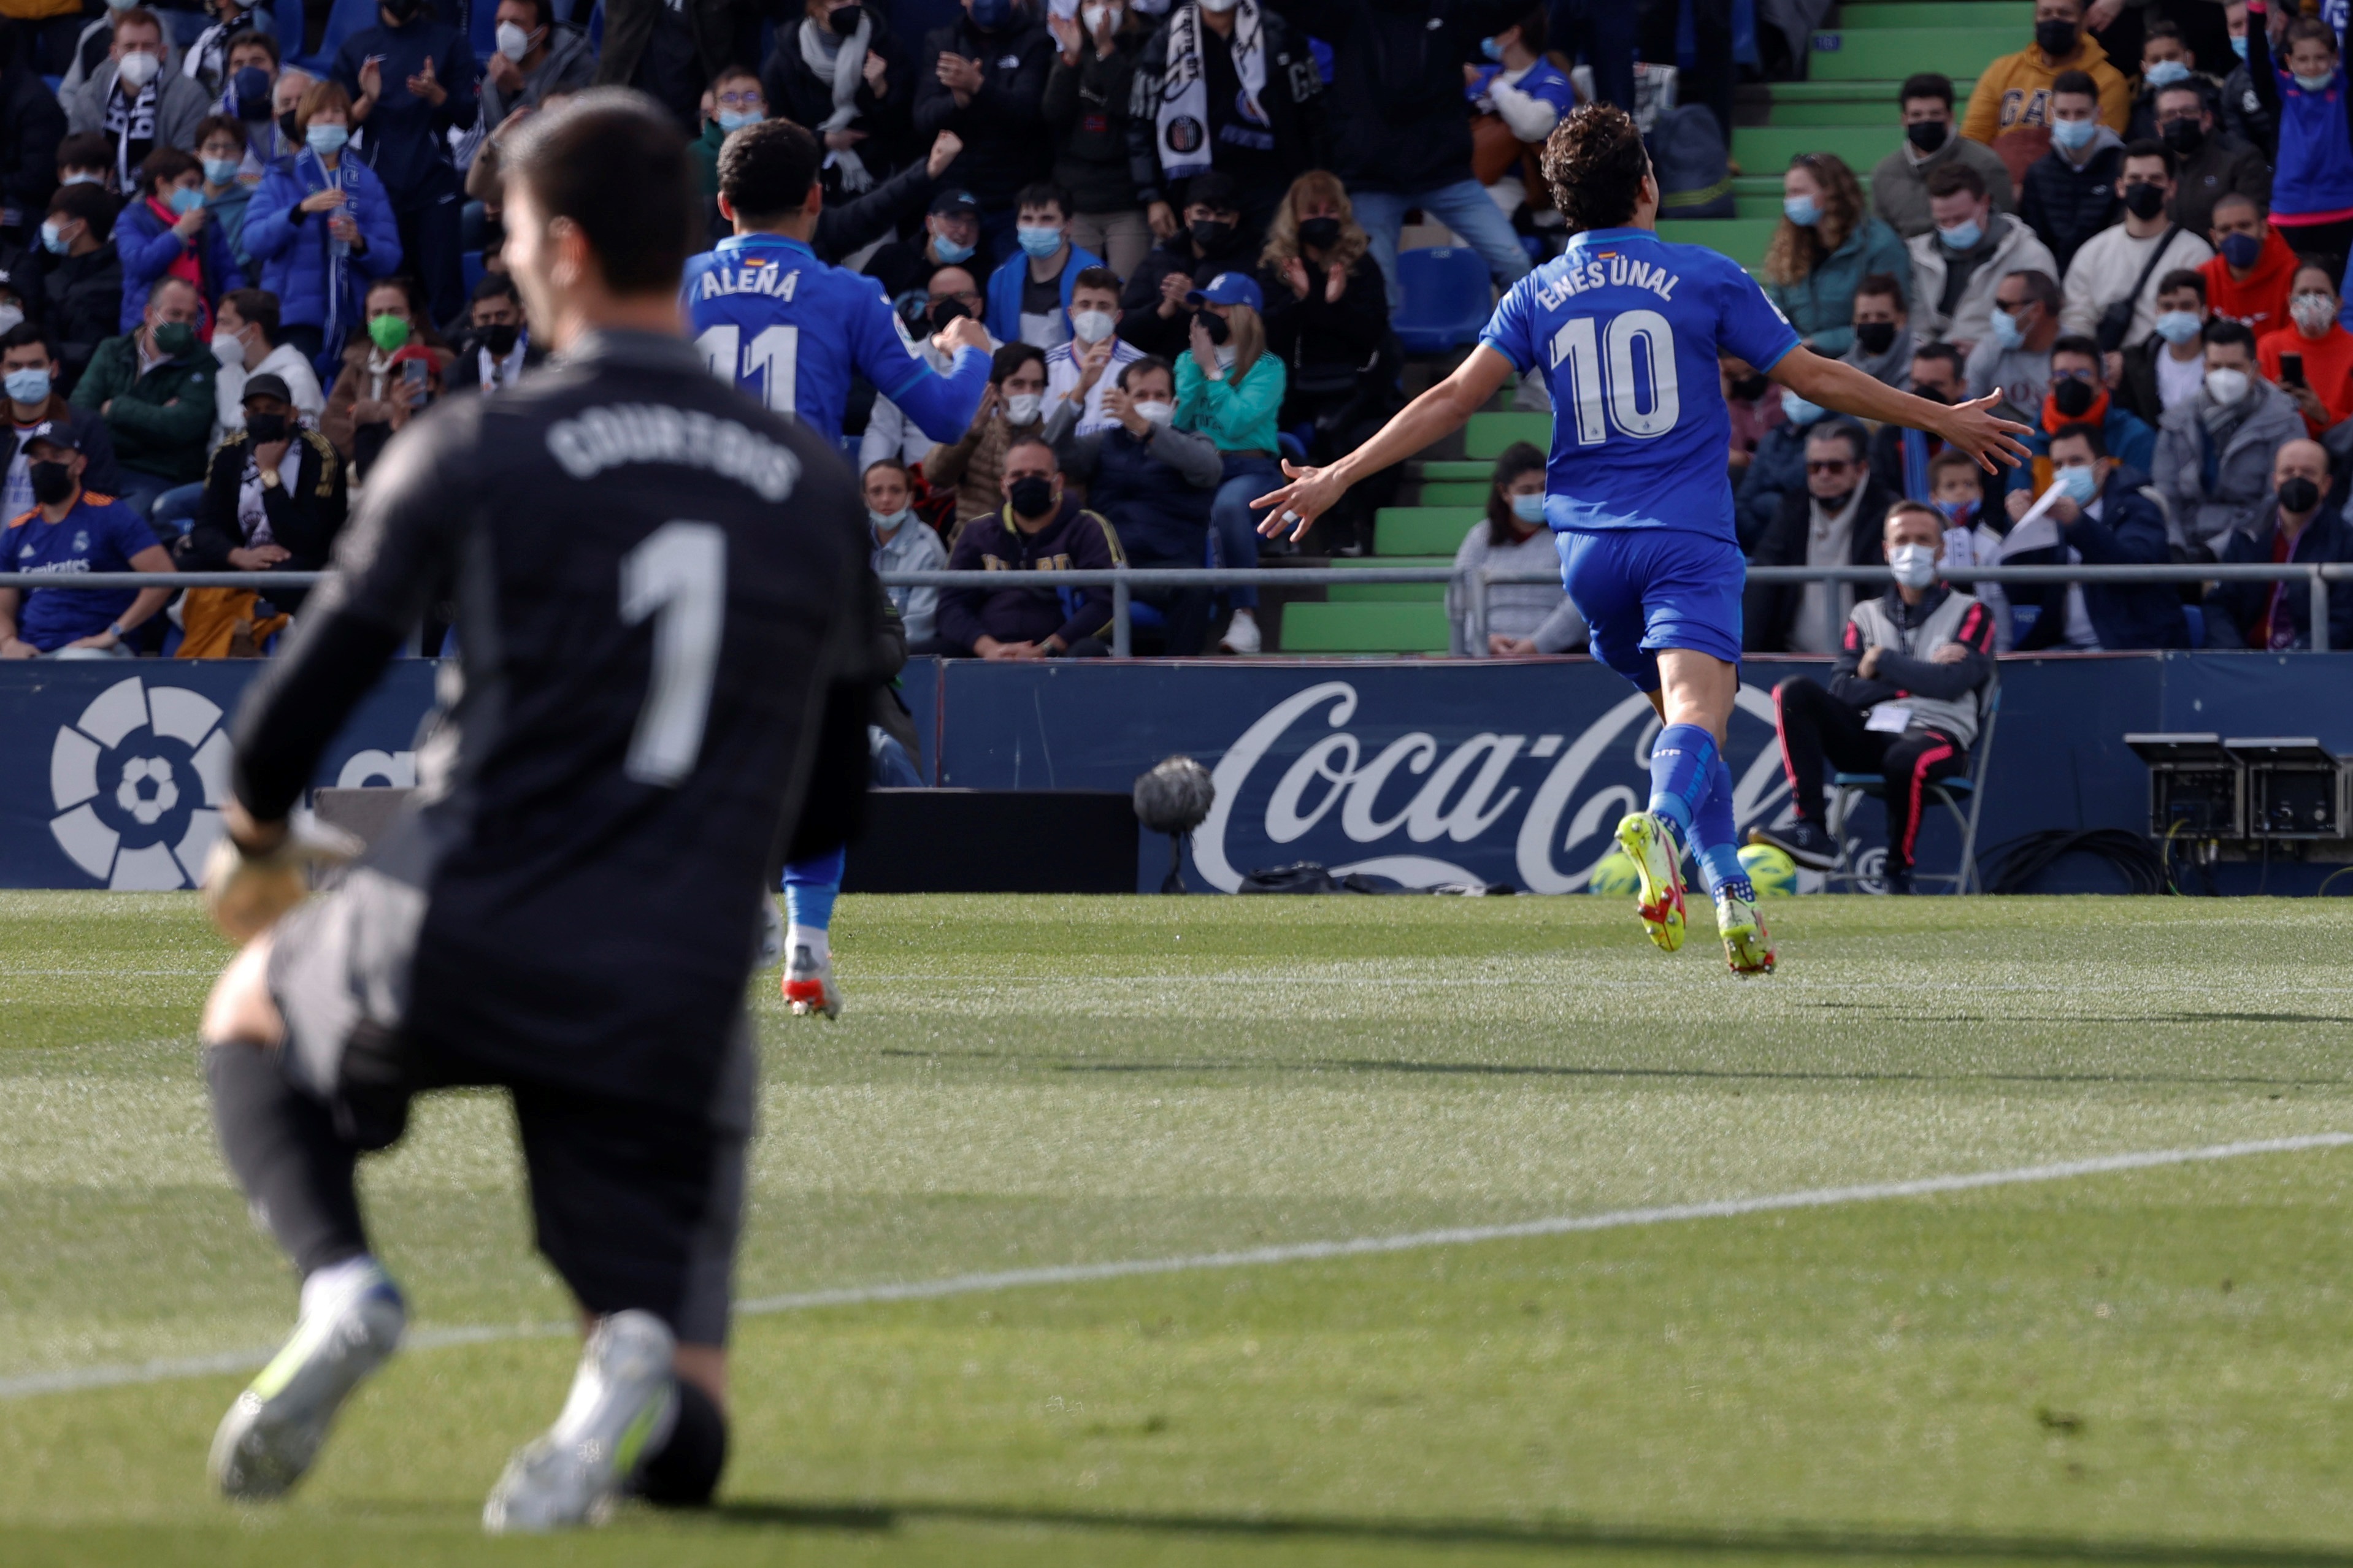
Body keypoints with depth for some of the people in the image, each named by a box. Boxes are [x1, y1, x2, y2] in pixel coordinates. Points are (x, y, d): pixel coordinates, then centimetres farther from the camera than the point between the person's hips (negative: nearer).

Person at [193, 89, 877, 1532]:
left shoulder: (474, 454, -2)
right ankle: (632, 1365, -29)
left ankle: (340, 1286, 3)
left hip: (461, 947, -2)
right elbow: (829, 805, 16)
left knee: (251, 1018, 33)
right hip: (677, 1001, 2)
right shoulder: (817, 487, 9)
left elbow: (303, 705, 1)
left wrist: (254, 844, 23)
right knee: (681, 1444, 11)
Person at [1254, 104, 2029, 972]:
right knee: (1697, 710, -19)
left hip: (1589, 545, 4)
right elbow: (1817, 379, 6)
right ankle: (1661, 823, -50)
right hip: (1688, 540, -4)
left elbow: (1454, 397, 0)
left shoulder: (1538, 295, 9)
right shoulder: (1705, 276, 3)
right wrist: (1943, 420, 16)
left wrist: (1338, 477, 4)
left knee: (1682, 712, 18)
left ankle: (1732, 892, 7)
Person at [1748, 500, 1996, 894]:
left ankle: (1898, 871, -15)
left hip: (1938, 732, -4)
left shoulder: (1969, 615, 11)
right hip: (1868, 735, 4)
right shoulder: (1866, 616, 21)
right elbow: (1841, 691, 5)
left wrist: (1883, 662, 0)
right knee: (1796, 692, -19)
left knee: (1907, 760, -41)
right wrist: (1917, 676, -4)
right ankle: (1810, 830, -32)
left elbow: (1951, 683, -8)